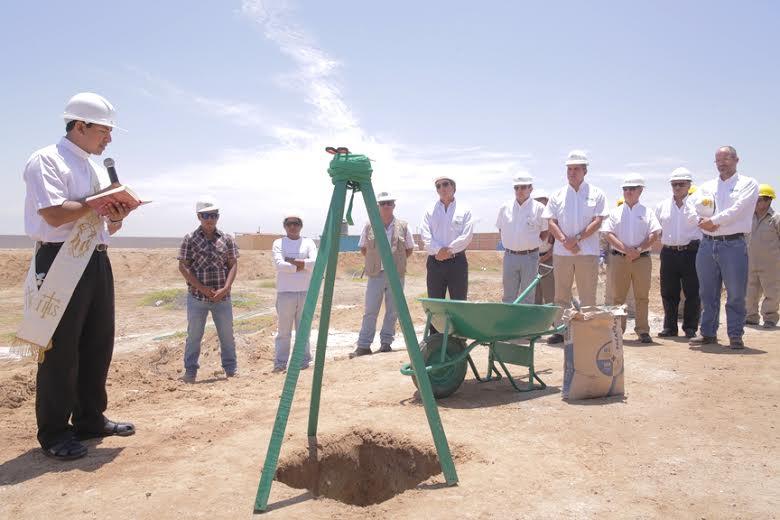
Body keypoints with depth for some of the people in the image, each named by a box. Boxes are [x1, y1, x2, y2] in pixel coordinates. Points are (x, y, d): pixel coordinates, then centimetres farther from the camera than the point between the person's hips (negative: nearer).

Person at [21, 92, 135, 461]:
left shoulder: (97, 170, 19)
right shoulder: (46, 161, -7)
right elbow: (54, 214, -19)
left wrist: (116, 217, 0)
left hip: (97, 262, 9)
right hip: (61, 264, -9)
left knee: (98, 345, 13)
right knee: (60, 350, -2)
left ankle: (90, 419, 27)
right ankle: (53, 433, 10)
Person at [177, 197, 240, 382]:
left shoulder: (227, 239, 4)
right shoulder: (190, 239, -2)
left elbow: (233, 265, 3)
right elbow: (183, 267, -4)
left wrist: (225, 288, -10)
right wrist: (203, 288, -13)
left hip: (222, 297, 2)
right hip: (197, 297, -2)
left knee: (227, 335, 10)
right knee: (194, 335, 7)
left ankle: (231, 368, 23)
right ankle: (190, 371, 19)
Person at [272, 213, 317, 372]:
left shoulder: (308, 242, 9)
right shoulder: (279, 243, 5)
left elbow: (316, 262, -7)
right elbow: (279, 264, -11)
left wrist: (293, 261, -10)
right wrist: (301, 266, -10)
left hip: (306, 292, 2)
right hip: (285, 293, -1)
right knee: (283, 331, 0)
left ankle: (304, 360, 14)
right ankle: (280, 362, 6)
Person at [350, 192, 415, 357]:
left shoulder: (402, 226, 4)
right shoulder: (369, 226, 3)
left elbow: (409, 250, 13)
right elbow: (363, 249, 13)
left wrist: (396, 260, 6)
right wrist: (374, 259, 6)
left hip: (396, 275, 1)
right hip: (376, 274, -1)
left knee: (392, 311, 5)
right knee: (370, 311, -1)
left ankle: (386, 342, 17)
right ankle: (363, 345, 2)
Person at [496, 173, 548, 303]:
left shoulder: (539, 208, -3)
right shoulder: (505, 208, 5)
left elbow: (545, 233, 4)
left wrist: (533, 244, 0)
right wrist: (510, 244, 8)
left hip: (530, 257, -2)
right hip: (510, 256, 3)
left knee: (527, 296, 4)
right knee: (509, 295, 8)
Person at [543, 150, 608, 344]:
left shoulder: (596, 194, 5)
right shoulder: (558, 195, 10)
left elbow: (597, 221, -4)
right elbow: (551, 222, 3)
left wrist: (577, 238, -14)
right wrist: (565, 241, -12)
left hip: (588, 252, -2)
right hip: (561, 252, 2)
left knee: (588, 296, 1)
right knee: (561, 295, 6)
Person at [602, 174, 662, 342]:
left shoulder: (647, 212, 9)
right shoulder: (615, 212, 10)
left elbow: (654, 234, 0)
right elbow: (609, 234, -1)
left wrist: (638, 249, -12)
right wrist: (626, 249, -13)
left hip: (642, 259, 0)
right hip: (619, 258, 1)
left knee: (642, 297, 1)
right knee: (618, 296, 4)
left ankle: (643, 330, 6)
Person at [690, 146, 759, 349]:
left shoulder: (748, 184, 5)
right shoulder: (707, 186, 17)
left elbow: (738, 209, -10)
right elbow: (700, 208, 1)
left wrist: (713, 221, -12)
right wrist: (708, 223, -18)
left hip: (734, 244, -4)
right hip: (708, 244, 4)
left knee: (736, 294, -2)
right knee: (707, 293, 9)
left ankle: (735, 335, 6)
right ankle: (708, 333, 17)